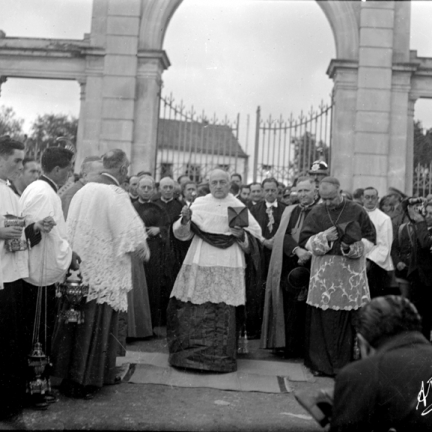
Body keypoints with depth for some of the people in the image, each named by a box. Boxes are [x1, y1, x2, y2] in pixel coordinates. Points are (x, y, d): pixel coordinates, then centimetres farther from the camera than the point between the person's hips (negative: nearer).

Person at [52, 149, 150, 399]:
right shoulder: (116, 195, -16)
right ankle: (85, 380, 12)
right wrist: (143, 249, 2)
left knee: (79, 320, 15)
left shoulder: (84, 191, 4)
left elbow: (73, 228, 11)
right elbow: (130, 233, -17)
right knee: (97, 324, 4)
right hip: (104, 269, -7)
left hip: (81, 265, 7)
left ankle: (70, 374, 26)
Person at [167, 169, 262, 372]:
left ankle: (221, 355, 9)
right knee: (197, 308, 1)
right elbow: (183, 233, 5)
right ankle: (193, 351, 15)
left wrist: (241, 234, -12)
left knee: (223, 309, -3)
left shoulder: (239, 207, 6)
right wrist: (185, 220, -15)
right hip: (200, 263, 1)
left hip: (227, 265, -1)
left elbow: (255, 235, 8)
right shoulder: (199, 204, 8)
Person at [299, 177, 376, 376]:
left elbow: (370, 239, 5)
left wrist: (353, 246, -14)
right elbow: (304, 241, 4)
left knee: (350, 321, -1)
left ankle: (348, 364, 10)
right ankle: (321, 363, 12)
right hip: (323, 272, 1)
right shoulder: (316, 213, 6)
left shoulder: (357, 211, 3)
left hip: (351, 273, -1)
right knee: (323, 320, 1)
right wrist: (324, 237, -13)